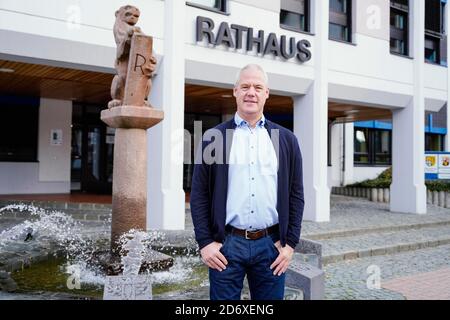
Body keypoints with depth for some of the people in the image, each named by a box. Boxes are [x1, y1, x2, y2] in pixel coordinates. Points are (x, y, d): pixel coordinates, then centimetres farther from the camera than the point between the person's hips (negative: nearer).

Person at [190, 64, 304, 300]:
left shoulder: (286, 140, 7)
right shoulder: (213, 138, 2)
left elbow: (295, 195, 7)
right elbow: (199, 194, 1)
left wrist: (290, 243, 1)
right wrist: (205, 243, -5)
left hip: (271, 244, 2)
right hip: (226, 244, -1)